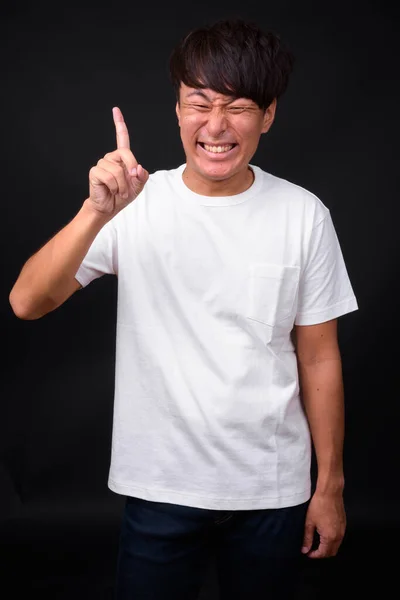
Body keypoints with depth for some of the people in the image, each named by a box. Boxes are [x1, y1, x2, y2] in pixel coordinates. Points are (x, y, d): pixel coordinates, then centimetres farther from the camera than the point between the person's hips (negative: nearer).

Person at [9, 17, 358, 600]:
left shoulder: (303, 216, -6)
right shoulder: (135, 205, -8)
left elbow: (319, 358, 0)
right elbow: (27, 303, -17)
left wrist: (330, 486, 3)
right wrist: (98, 213, -32)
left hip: (271, 490, 1)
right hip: (160, 486, 0)